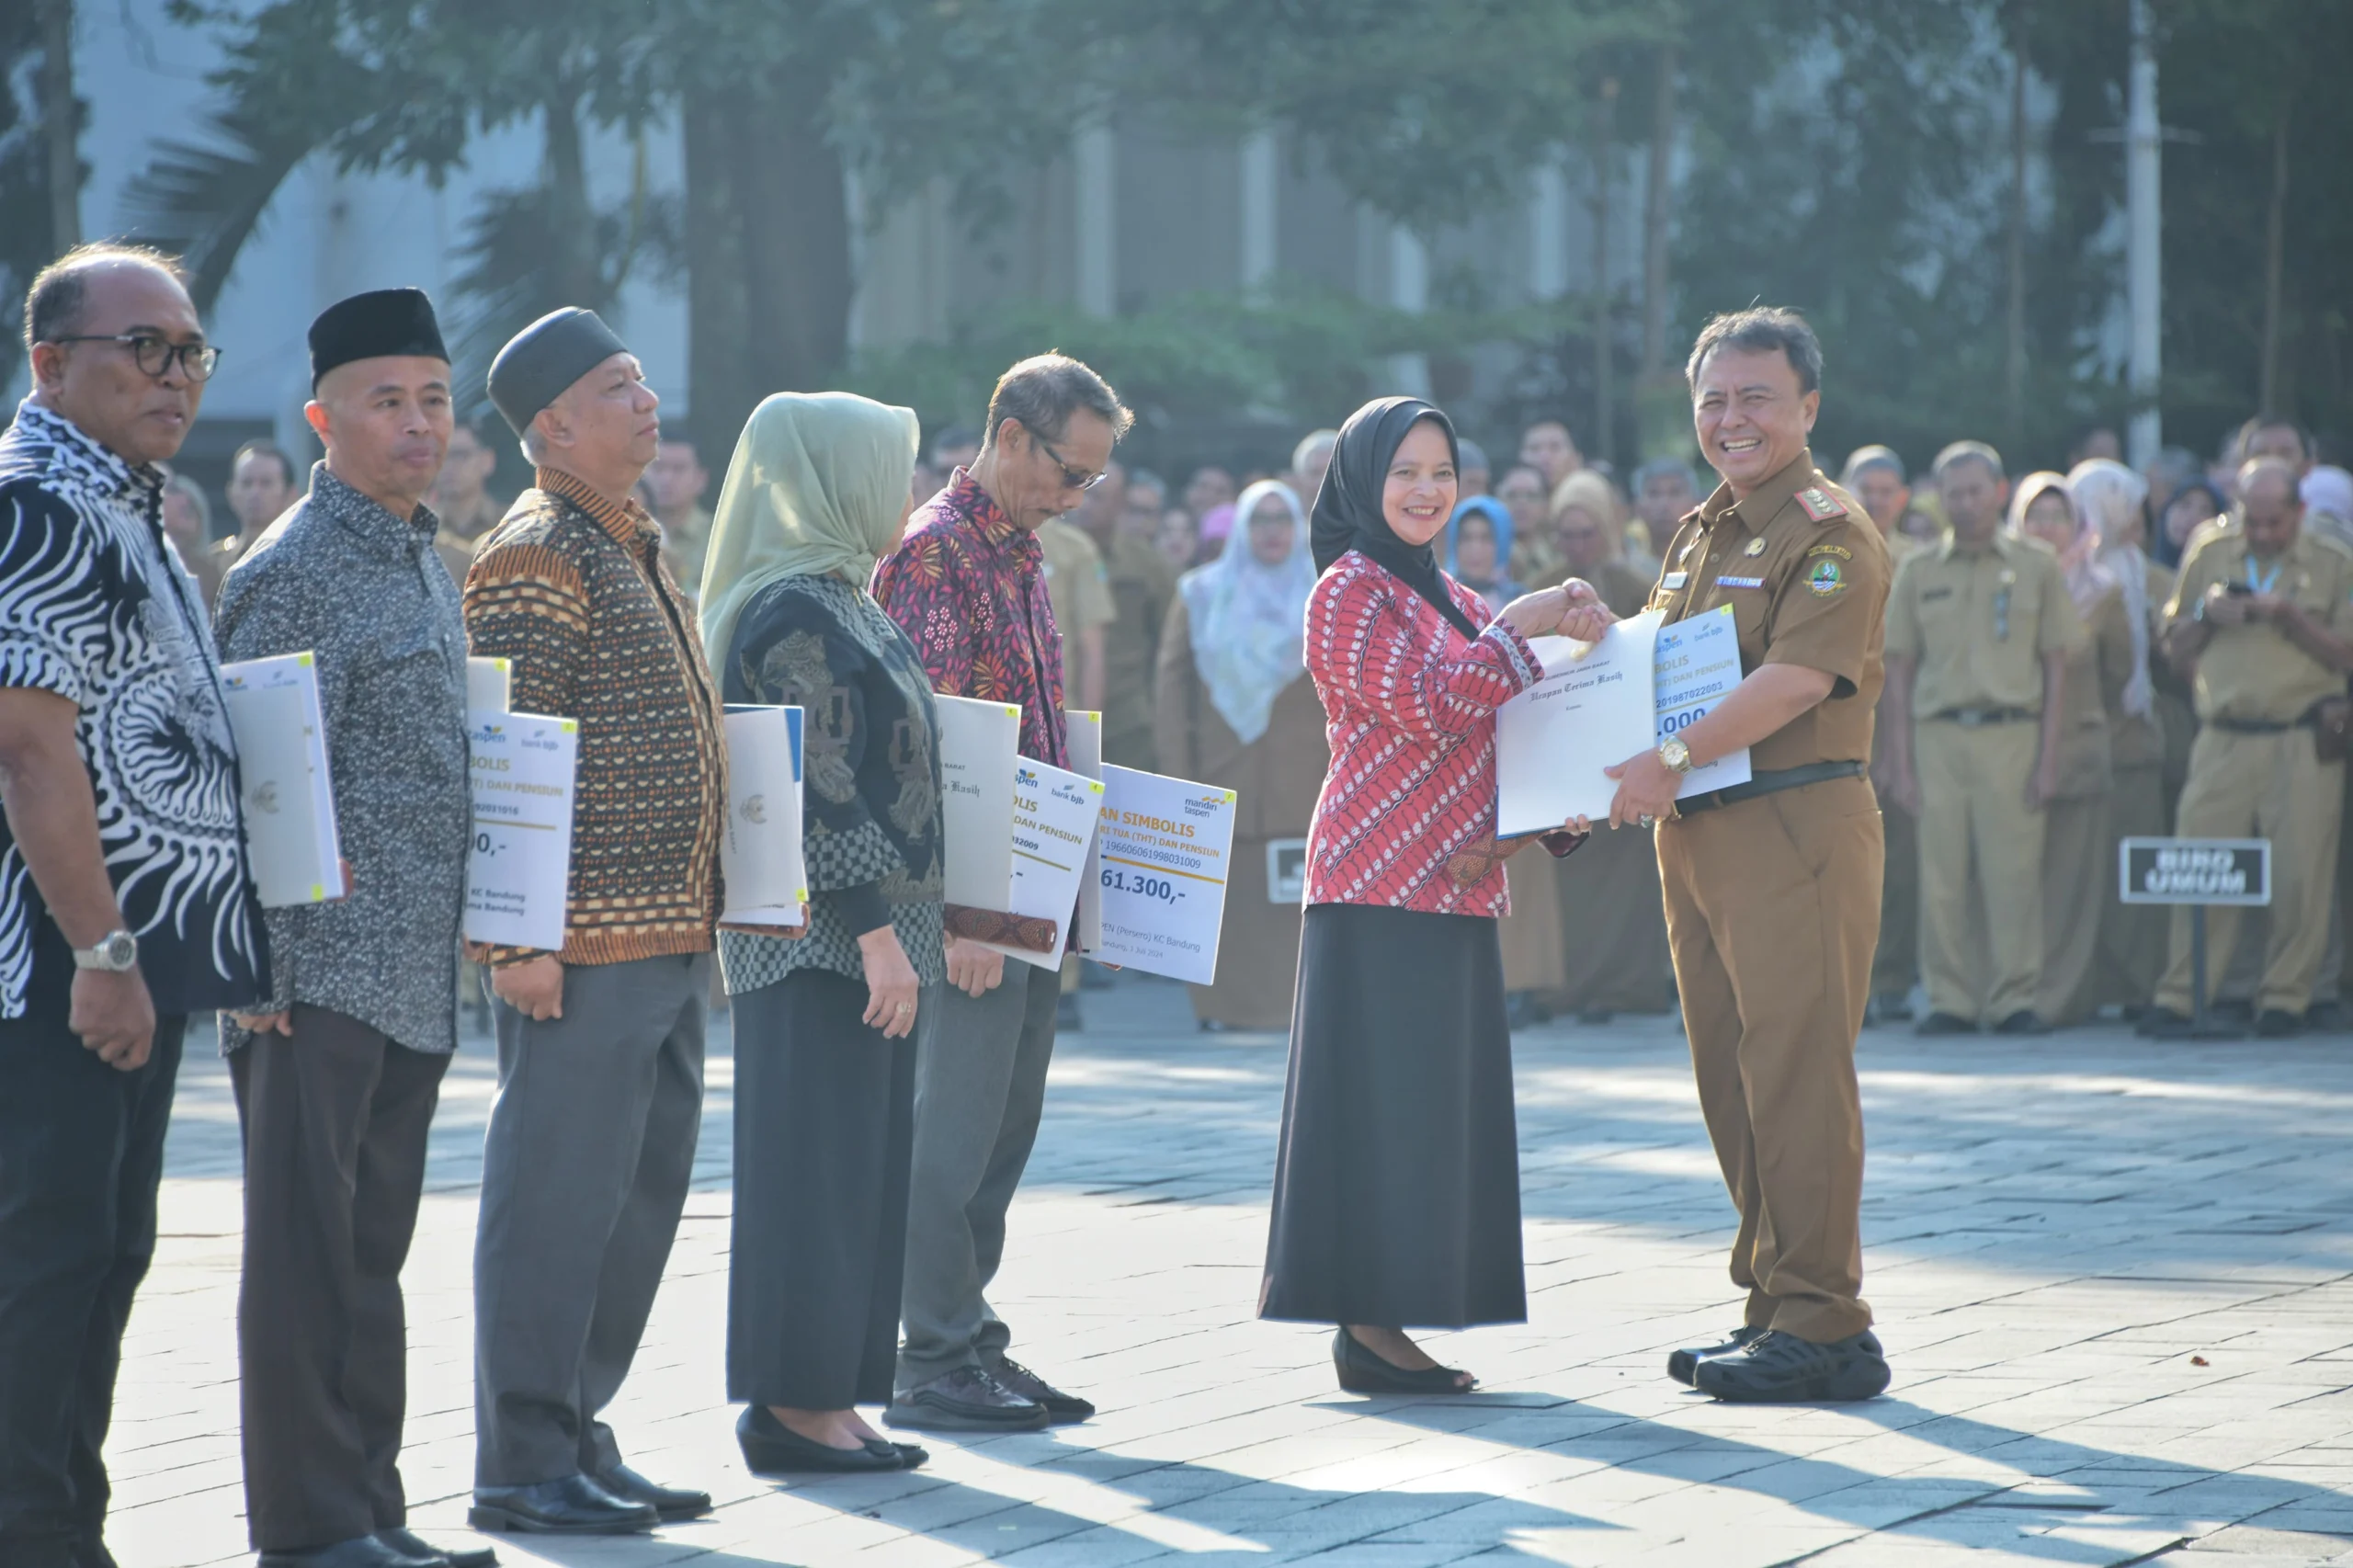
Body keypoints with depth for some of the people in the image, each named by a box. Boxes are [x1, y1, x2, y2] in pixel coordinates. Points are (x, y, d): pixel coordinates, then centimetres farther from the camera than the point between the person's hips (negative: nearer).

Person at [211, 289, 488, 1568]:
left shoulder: (427, 565, 17)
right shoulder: (294, 571, -11)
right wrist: (261, 971, -18)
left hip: (415, 982, 8)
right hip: (320, 973, -8)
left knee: (372, 1253, 13)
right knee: (306, 1253, -3)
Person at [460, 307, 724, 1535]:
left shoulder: (633, 550, 19)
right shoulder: (536, 557, -12)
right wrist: (519, 938, -22)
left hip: (666, 942, 10)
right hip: (585, 948, -10)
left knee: (641, 1196, 13)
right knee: (558, 1195, -5)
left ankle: (577, 1436, 20)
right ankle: (524, 1465, 0)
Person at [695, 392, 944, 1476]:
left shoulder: (827, 598, 17)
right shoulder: (798, 608, -14)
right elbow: (820, 784, -20)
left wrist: (896, 927, 21)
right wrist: (876, 927, -22)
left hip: (857, 936, 10)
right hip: (818, 938, -10)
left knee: (859, 1162, 11)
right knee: (815, 1158, -7)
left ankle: (820, 1397, 14)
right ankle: (795, 1401, -4)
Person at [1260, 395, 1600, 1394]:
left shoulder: (1452, 600, 21)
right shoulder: (1349, 590, -5)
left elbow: (1507, 728, 22)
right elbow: (1429, 704, -17)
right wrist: (1524, 628, -10)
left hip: (1454, 883, 8)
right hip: (1378, 883, -8)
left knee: (1434, 1105, 6)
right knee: (1379, 1097, -9)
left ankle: (1388, 1321, 8)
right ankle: (1365, 1327, -8)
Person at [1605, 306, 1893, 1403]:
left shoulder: (1831, 533, -8)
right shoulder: (1697, 536, 20)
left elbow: (1797, 676, -20)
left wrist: (1676, 758, -27)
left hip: (1797, 828, -9)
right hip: (1696, 836, 9)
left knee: (1796, 1072, -9)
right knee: (1731, 1082, 11)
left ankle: (1824, 1325, -6)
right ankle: (1772, 1305, 18)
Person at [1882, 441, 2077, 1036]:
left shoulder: (2036, 567, 9)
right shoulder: (1918, 573, 12)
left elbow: (2056, 664, 7)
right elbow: (1899, 669, 12)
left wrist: (2048, 756, -1)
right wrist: (1901, 760, 4)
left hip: (2011, 734, -1)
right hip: (1939, 735, 2)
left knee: (2013, 874, -5)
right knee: (1942, 879, -1)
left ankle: (2015, 999, 1)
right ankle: (1950, 1001, 5)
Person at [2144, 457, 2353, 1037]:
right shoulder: (2211, 555, 13)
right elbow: (2176, 649, 15)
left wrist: (2291, 617, -13)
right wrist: (2207, 614, -5)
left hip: (2301, 744, -2)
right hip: (2224, 738, 2)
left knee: (2300, 875, -4)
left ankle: (2285, 999, 4)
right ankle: (2177, 999, -2)